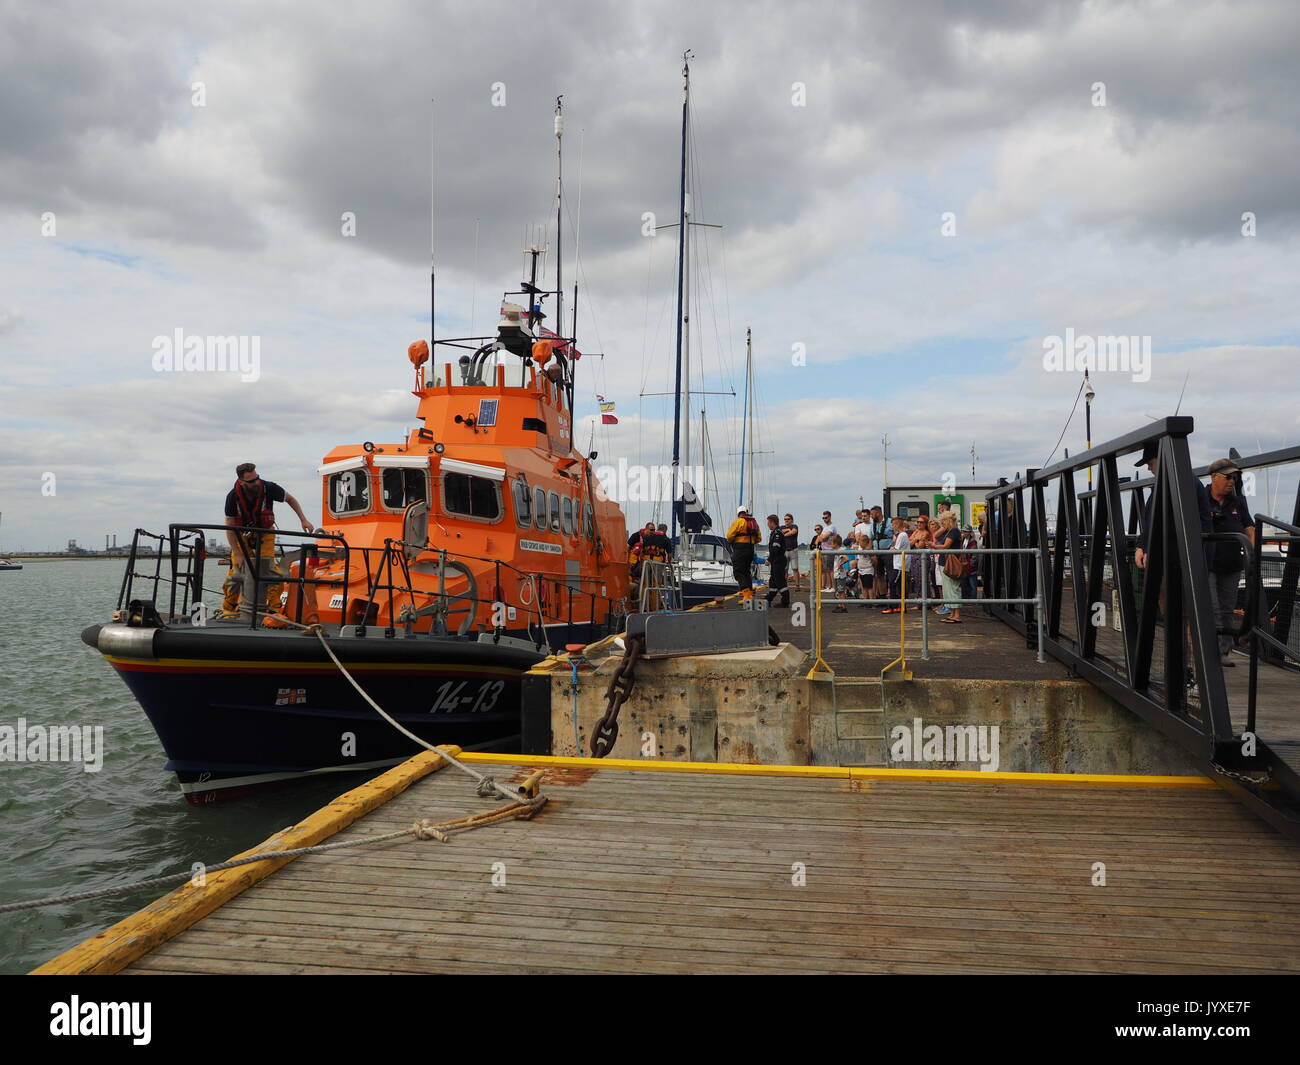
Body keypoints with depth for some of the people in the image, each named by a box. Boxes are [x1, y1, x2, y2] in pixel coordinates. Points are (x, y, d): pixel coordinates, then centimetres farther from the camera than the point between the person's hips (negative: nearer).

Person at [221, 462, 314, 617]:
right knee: (236, 571, -5)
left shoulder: (268, 488, -26)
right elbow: (229, 527, -16)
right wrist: (237, 553, -19)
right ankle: (228, 609, 11)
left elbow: (290, 499, -4)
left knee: (268, 568, -15)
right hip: (242, 535, 0)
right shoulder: (233, 496, -24)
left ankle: (274, 609, -11)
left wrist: (303, 520, -10)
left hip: (265, 534, 0)